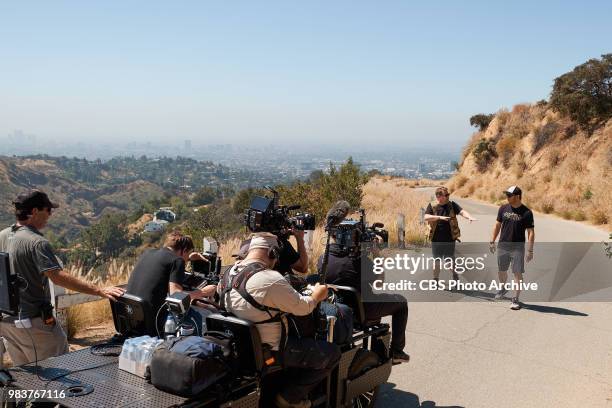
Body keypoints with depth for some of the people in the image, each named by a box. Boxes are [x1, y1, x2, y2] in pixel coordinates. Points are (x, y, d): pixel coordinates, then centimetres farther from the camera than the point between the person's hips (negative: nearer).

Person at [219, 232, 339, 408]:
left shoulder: (230, 273, 0)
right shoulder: (270, 279, -26)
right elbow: (302, 307, -17)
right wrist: (317, 295, 5)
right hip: (269, 352, -9)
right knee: (332, 353, -2)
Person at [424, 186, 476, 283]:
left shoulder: (452, 205, 0)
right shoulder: (432, 206, -2)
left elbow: (462, 212, -13)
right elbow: (426, 217, -16)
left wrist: (469, 217, -34)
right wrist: (439, 217, -28)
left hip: (449, 238, 0)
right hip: (436, 239, 0)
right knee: (437, 260, 10)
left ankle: (454, 274, 32)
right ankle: (435, 279, 24)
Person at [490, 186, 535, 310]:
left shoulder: (526, 213, -10)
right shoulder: (503, 209, 2)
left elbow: (531, 232, -8)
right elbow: (497, 225, 12)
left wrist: (530, 250, -12)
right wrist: (492, 241, 11)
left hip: (518, 247, -4)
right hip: (503, 246, 4)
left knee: (517, 273, -4)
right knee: (502, 270, 17)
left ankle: (515, 299, 3)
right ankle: (502, 288, 42)